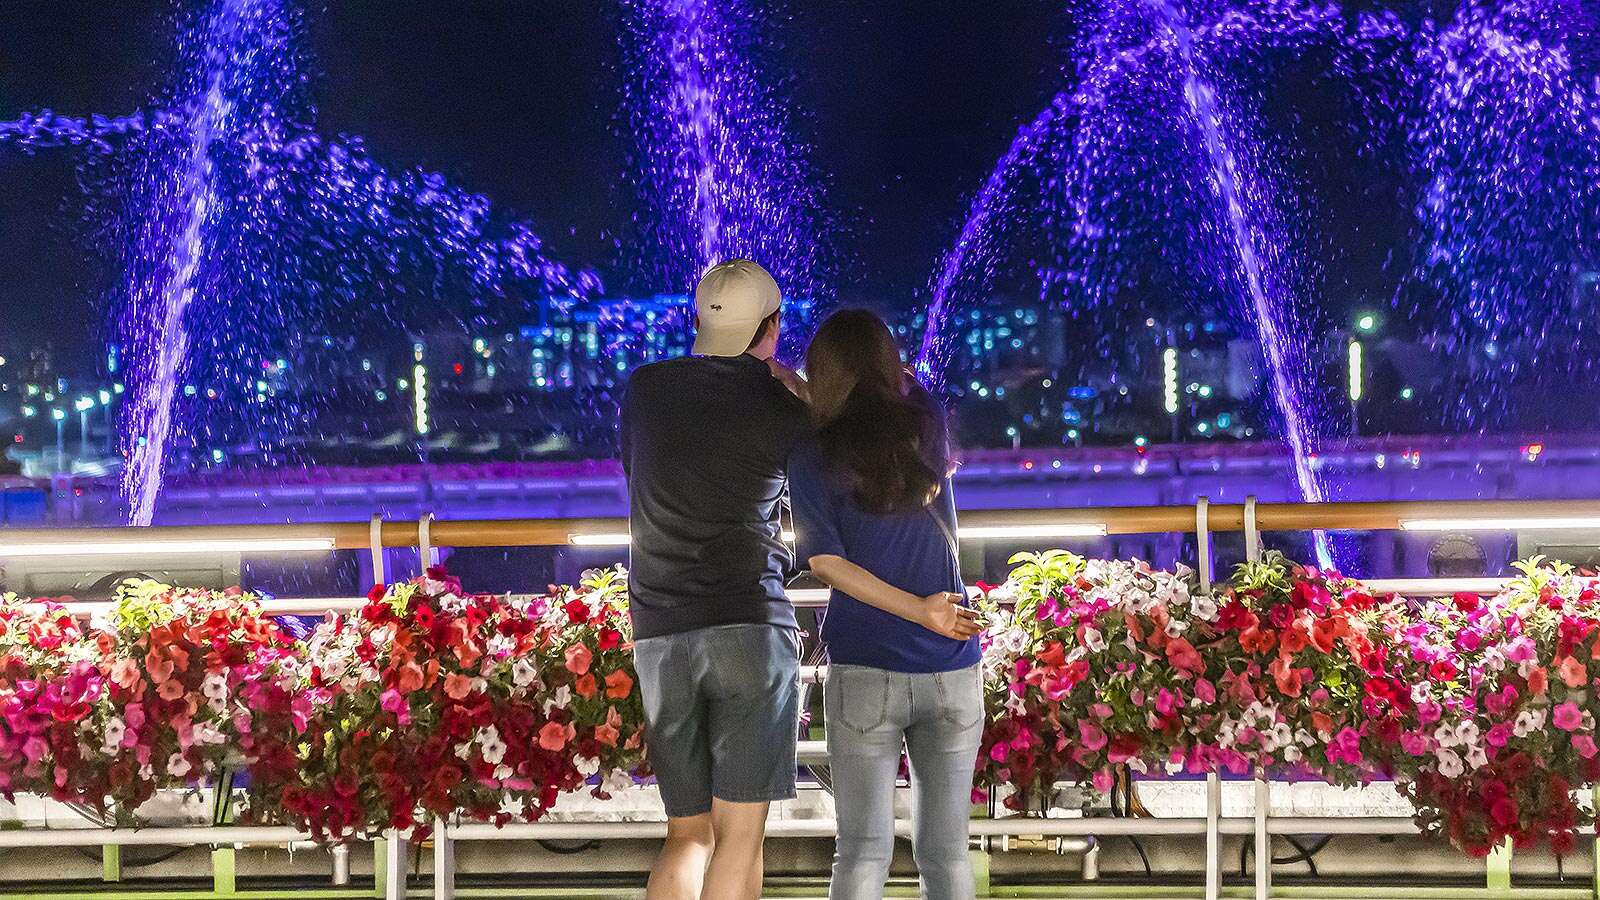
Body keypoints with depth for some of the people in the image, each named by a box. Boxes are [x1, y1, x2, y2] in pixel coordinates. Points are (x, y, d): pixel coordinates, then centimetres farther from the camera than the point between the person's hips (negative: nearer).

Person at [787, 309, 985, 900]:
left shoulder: (813, 458, -3)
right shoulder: (928, 423, 4)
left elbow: (826, 562, -10)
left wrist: (920, 610, -9)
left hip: (863, 672, -2)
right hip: (951, 672, 2)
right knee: (946, 853, 8)